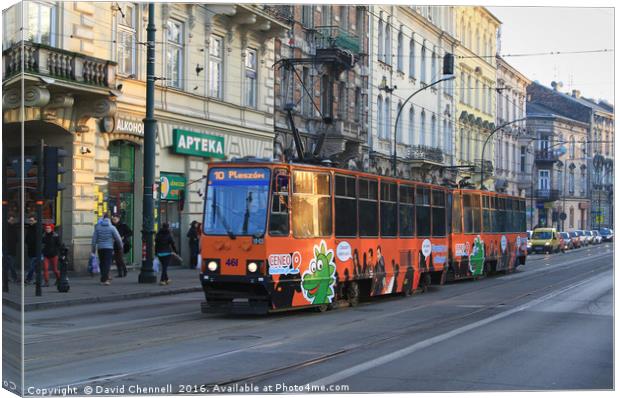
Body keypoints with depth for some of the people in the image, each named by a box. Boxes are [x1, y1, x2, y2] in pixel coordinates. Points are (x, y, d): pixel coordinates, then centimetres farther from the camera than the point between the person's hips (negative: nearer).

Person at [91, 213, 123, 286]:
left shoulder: (98, 227, 2)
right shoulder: (112, 228, -5)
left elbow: (94, 239, 3)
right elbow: (118, 238, -2)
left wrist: (93, 249, 10)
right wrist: (121, 245, 15)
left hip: (100, 248, 3)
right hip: (109, 247, -3)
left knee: (102, 263, 15)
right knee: (107, 263, -5)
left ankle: (105, 278, 23)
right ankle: (105, 279, -16)